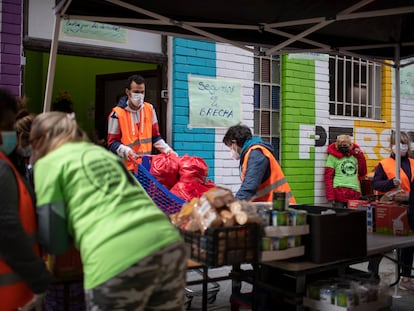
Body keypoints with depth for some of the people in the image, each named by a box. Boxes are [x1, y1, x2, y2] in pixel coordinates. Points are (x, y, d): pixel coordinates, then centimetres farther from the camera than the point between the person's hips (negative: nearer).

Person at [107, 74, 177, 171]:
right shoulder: (117, 113, -7)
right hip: (126, 167, -4)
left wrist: (168, 150, 2)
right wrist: (125, 151, -24)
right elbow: (112, 143, -5)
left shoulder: (150, 109, 8)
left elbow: (155, 136, 15)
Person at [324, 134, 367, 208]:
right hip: (339, 192, -4)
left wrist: (361, 156, 7)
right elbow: (328, 177, -3)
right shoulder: (333, 156, 0)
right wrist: (330, 196, -11)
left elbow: (362, 174, 15)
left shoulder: (355, 155, 12)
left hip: (354, 193, 4)